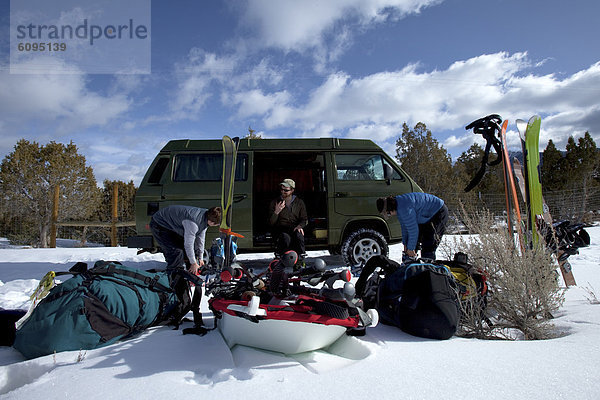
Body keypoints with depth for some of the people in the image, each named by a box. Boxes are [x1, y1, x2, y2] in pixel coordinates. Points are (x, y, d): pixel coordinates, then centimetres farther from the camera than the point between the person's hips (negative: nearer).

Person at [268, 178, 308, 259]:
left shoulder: (299, 202, 12)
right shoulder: (274, 202, 8)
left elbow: (305, 219, 12)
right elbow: (271, 223, 4)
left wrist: (300, 226, -11)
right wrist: (276, 212, -15)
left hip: (295, 229, 1)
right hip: (280, 230, -1)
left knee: (299, 236, -35)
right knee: (286, 238, -36)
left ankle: (300, 260, -25)